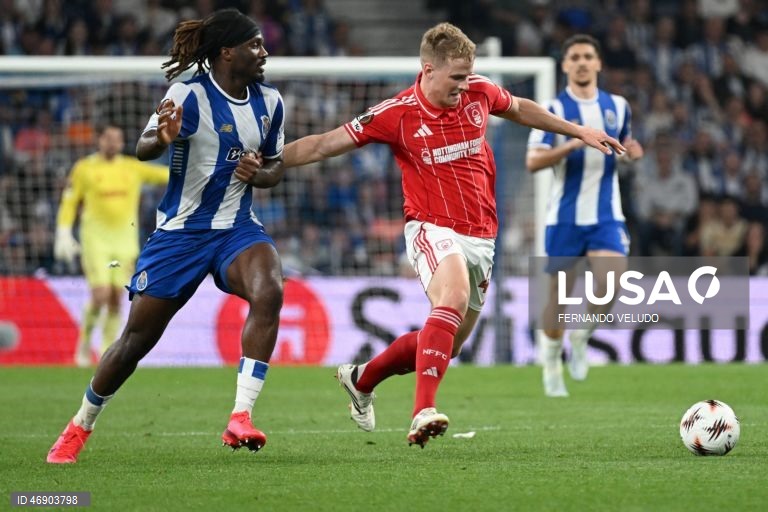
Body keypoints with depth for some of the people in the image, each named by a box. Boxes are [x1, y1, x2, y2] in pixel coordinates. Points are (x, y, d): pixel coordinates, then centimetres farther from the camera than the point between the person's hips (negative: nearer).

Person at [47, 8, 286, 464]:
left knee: (269, 292, -29)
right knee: (138, 337, 2)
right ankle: (79, 428, 26)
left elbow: (276, 166, 17)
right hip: (181, 231, -3)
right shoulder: (190, 95, -14)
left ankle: (241, 418, -30)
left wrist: (259, 174, -7)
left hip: (237, 229, 3)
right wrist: (161, 139, -53)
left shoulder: (270, 102, 3)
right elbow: (143, 148, -29)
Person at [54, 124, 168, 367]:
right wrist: (64, 235, -2)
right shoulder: (84, 169, 1)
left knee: (116, 299, 1)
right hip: (96, 240, -3)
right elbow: (69, 203, 5)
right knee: (101, 296, -13)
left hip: (125, 241, 3)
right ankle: (84, 343, 11)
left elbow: (165, 174, 8)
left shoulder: (132, 168, 8)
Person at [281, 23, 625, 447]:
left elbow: (520, 110, 23)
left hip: (481, 235, 6)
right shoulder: (397, 114, -11)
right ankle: (423, 412, -44)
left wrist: (579, 131, 27)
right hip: (434, 230, -6)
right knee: (454, 298, -35)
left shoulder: (479, 93, 1)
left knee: (447, 344, 10)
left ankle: (361, 379, 34)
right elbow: (323, 145, -6)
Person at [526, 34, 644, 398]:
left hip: (606, 216, 2)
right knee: (560, 291, 4)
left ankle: (581, 337, 10)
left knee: (610, 283, -18)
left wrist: (631, 152, 0)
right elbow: (532, 161, -12)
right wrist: (571, 145, -26)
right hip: (565, 215, -2)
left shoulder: (617, 107, 8)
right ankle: (551, 359, 25)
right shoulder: (554, 109, -4)